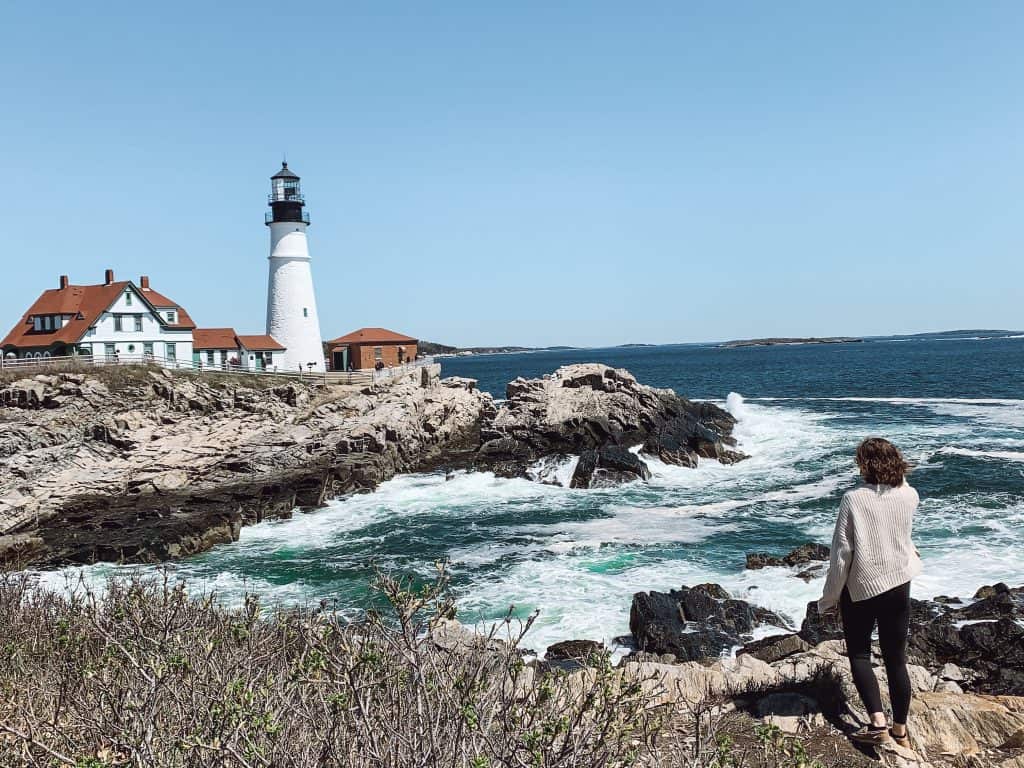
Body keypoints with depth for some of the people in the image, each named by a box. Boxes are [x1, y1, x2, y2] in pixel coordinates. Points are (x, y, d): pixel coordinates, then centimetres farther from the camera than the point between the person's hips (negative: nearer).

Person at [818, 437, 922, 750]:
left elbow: (841, 553, -15)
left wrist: (829, 597, -6)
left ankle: (878, 723, 0)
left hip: (860, 589, -3)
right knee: (896, 659, 13)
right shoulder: (909, 496, -7)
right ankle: (900, 729, 22)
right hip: (898, 586, 4)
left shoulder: (854, 499, -18)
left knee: (859, 655, 12)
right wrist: (895, 473, 15)